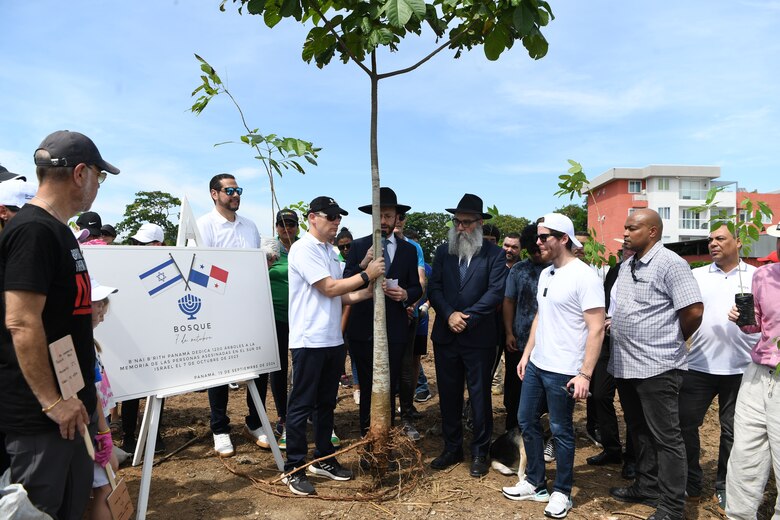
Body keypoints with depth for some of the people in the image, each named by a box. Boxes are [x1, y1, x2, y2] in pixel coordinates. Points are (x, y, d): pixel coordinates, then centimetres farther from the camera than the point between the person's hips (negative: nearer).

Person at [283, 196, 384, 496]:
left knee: (326, 403, 17)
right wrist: (366, 275, -10)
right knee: (301, 405, 3)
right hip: (309, 341, -8)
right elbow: (329, 289, -16)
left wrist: (365, 293, -2)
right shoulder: (303, 249, -12)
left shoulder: (330, 252, 14)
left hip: (333, 339, 8)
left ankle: (323, 459, 30)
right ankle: (294, 469, 15)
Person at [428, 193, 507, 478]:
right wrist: (449, 315, -14)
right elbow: (434, 288, 2)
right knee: (448, 395, 13)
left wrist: (466, 317, -17)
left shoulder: (493, 254, -3)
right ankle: (452, 448, 28)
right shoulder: (443, 251, 8)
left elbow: (495, 291, -12)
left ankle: (480, 452, 23)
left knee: (480, 396, 7)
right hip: (446, 336, 4)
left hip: (479, 337, -4)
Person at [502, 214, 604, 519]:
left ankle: (561, 493, 26)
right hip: (536, 365, 8)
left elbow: (596, 329, -17)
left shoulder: (584, 276, -15)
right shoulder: (545, 274, 10)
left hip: (562, 371, -8)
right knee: (527, 422, 15)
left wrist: (585, 374, -21)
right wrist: (526, 354, 16)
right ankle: (535, 484, 32)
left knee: (561, 431, 6)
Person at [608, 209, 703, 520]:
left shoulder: (669, 263, -12)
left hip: (656, 367, -8)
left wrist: (672, 342, -2)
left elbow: (694, 311, -16)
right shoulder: (627, 266, 13)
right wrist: (612, 328, 12)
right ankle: (647, 487, 35)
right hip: (624, 365, 9)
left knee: (666, 438, 2)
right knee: (639, 433, 19)